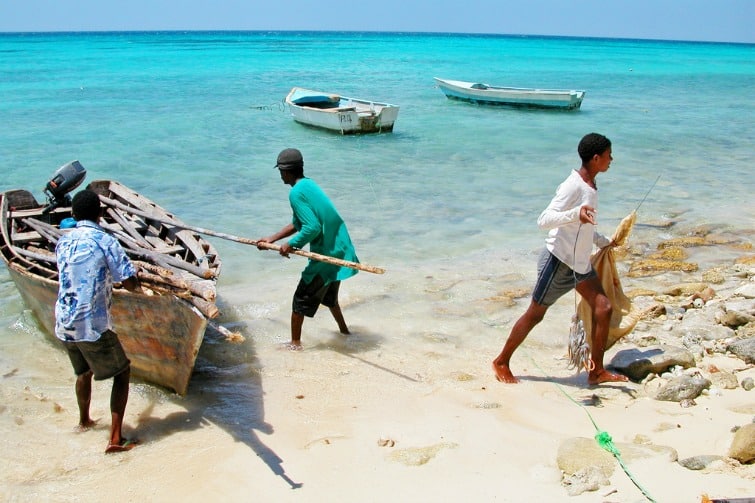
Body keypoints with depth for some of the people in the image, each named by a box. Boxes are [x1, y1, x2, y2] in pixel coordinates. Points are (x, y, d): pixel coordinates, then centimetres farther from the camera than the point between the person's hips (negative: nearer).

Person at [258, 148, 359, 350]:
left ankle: (295, 343, 14)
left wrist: (291, 245, -13)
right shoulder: (309, 185, 12)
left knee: (301, 299, 5)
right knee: (329, 295, 28)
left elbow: (312, 228, -27)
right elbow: (298, 223, 19)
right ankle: (344, 330, 42)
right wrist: (272, 239, 20)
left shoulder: (296, 193, -18)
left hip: (325, 254, -9)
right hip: (339, 249, 9)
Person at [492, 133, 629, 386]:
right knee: (535, 314, 2)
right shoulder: (573, 186, -21)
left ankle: (596, 371, 8)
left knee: (603, 308, 0)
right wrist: (576, 213, -45)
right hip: (559, 260, -9)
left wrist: (604, 241, 33)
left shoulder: (591, 186, 9)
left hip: (580, 263, 9)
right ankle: (501, 362, 18)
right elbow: (544, 220, -30)